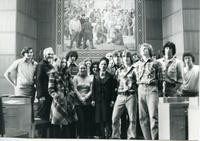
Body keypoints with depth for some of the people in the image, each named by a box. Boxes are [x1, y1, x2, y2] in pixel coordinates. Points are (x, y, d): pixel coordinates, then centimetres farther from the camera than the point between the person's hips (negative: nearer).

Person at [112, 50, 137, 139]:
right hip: (120, 96, 4)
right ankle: (115, 137, 11)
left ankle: (131, 137, 7)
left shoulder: (134, 69, 4)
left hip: (131, 96, -3)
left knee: (132, 118, -2)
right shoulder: (119, 70, 17)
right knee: (115, 118, -1)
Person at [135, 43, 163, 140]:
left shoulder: (155, 63, 6)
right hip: (141, 89, 4)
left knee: (153, 116, -13)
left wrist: (160, 91, 1)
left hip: (152, 89, -4)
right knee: (142, 117, 3)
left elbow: (160, 79, 5)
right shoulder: (137, 64, 18)